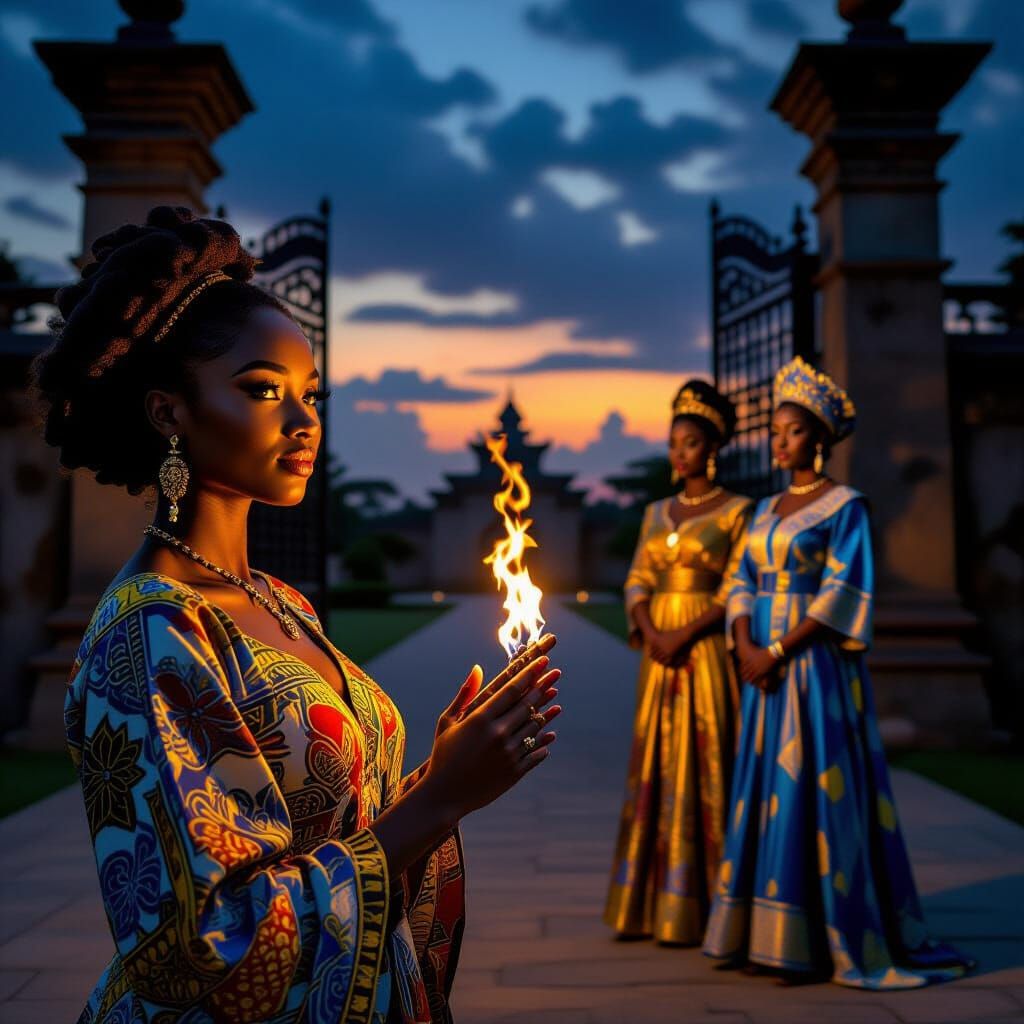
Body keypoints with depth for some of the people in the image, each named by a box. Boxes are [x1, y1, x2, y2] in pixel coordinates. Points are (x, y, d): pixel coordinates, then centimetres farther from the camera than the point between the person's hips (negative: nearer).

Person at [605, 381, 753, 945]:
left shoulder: (737, 511, -3)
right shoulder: (657, 512, 14)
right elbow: (637, 580, 9)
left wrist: (685, 636, -18)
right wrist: (649, 632, -9)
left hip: (708, 654, -5)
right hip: (659, 657, 6)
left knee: (703, 770, -4)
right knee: (656, 771, 7)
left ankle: (698, 910, 4)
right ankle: (651, 905, 14)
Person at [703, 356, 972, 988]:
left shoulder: (846, 506, -5)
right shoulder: (768, 510, 16)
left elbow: (843, 593, -13)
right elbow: (744, 585, 12)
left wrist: (778, 651, -16)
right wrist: (747, 648, -6)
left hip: (817, 669, -7)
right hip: (767, 671, 7)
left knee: (814, 793, -6)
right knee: (768, 791, 8)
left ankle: (816, 943, 3)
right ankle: (768, 934, 16)